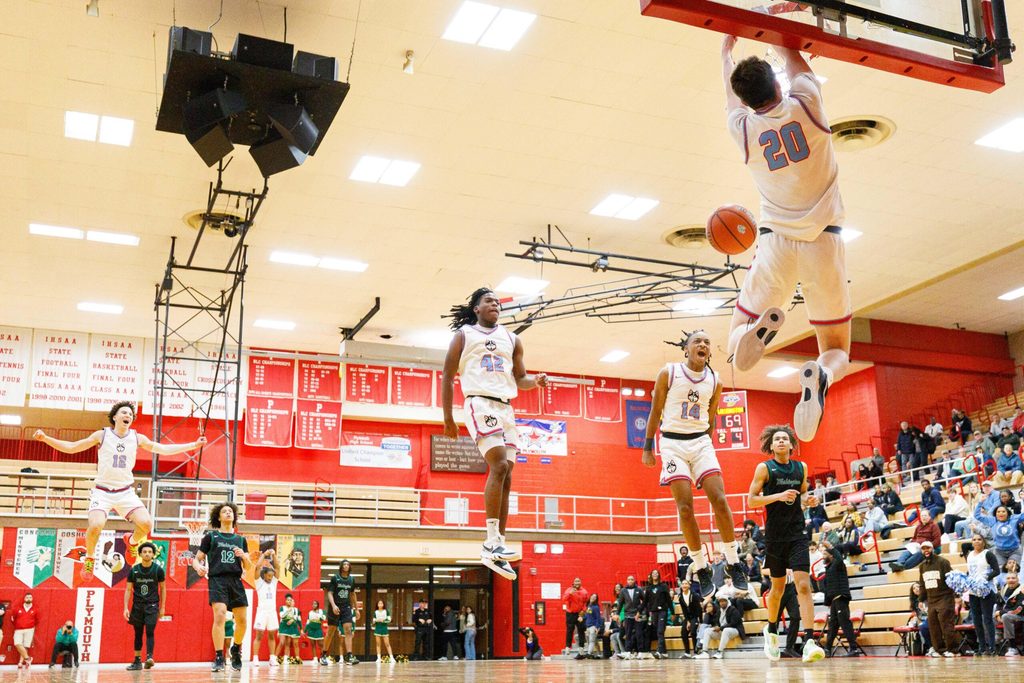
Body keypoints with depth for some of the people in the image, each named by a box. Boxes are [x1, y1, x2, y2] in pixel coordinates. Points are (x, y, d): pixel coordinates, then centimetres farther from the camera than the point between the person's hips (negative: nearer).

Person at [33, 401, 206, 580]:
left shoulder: (137, 438, 5)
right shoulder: (102, 435, -1)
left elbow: (163, 449, 9)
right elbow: (71, 447, 3)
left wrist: (193, 445, 4)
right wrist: (46, 438, -9)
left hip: (126, 491, 2)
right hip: (102, 491, -2)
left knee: (146, 523, -18)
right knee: (95, 525, -27)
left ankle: (132, 540, 20)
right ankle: (89, 559, 5)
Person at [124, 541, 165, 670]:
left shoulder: (158, 569, -5)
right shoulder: (134, 570, -2)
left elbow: (163, 588, 3)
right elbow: (128, 590, 2)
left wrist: (162, 607, 1)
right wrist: (126, 608, -6)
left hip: (152, 605, -2)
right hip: (137, 605, 2)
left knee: (150, 632, -16)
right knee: (138, 634, 9)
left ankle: (149, 657, -25)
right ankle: (137, 661, 17)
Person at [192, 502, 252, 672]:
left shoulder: (240, 540, 17)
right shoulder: (211, 536, 9)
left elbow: (248, 567, 17)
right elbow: (196, 559, 7)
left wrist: (244, 556, -4)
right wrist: (198, 567, -15)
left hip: (236, 581, 4)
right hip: (217, 580, -4)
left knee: (242, 621, 3)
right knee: (219, 616, -20)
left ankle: (236, 649, 29)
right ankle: (219, 658, -14)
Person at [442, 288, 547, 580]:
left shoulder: (511, 339, 19)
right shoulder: (464, 334, 7)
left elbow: (520, 378, 21)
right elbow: (448, 376, 6)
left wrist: (535, 381, -3)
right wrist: (448, 418, 0)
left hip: (506, 408, 6)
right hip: (480, 403, -6)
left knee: (505, 477, 0)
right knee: (500, 465, -24)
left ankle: (496, 547, 4)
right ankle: (492, 542, -24)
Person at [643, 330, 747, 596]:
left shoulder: (715, 381, 5)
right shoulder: (669, 373, -4)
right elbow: (656, 411, 1)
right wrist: (648, 448, 1)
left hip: (701, 442, 3)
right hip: (673, 442, -2)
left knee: (719, 500, -10)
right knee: (685, 507, -7)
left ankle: (734, 563, 3)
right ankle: (701, 569, 4)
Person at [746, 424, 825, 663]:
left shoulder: (801, 467, 7)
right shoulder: (764, 468, -4)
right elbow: (751, 500, -8)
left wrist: (810, 500, 1)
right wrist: (778, 496, -20)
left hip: (797, 534, 2)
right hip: (775, 535, -2)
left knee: (803, 585, -13)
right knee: (778, 587, 11)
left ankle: (809, 642, -18)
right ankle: (771, 631, 36)